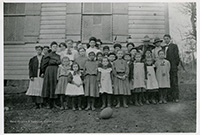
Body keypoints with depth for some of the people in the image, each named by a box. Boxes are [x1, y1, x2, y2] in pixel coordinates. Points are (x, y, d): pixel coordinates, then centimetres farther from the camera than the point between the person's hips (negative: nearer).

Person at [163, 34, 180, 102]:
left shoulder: (174, 46, 1)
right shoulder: (164, 47, 17)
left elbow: (177, 56, -4)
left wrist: (175, 65, -7)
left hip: (173, 67, -5)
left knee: (174, 82, -4)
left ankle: (176, 97, 0)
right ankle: (170, 96, 15)